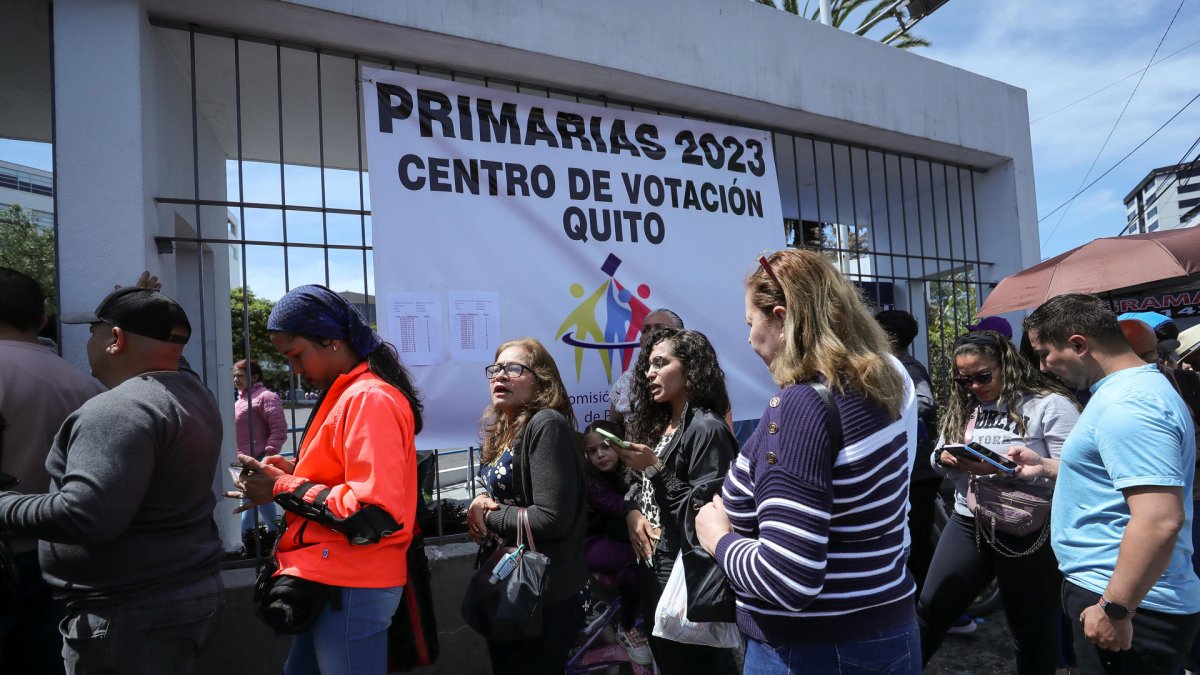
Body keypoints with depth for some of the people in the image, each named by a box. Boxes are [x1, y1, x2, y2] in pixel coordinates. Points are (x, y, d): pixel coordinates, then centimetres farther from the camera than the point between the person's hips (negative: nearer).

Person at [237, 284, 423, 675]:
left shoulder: (370, 400, -20)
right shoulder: (349, 394, 12)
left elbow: (375, 515, -26)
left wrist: (283, 489, -17)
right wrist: (296, 471, 4)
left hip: (351, 588, -10)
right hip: (333, 579, 10)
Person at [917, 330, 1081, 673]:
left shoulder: (1049, 404, -11)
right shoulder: (962, 407, 9)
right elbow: (937, 457, 14)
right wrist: (944, 457, -10)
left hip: (1029, 531, -5)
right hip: (967, 524, 5)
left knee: (1033, 632, 13)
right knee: (929, 611, 8)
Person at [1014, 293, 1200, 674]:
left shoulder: (1126, 405, -24)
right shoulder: (1132, 388, 10)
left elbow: (1160, 520, -32)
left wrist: (1114, 610, -27)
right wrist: (1046, 467, 17)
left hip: (1130, 606, -10)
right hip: (1107, 588, 10)